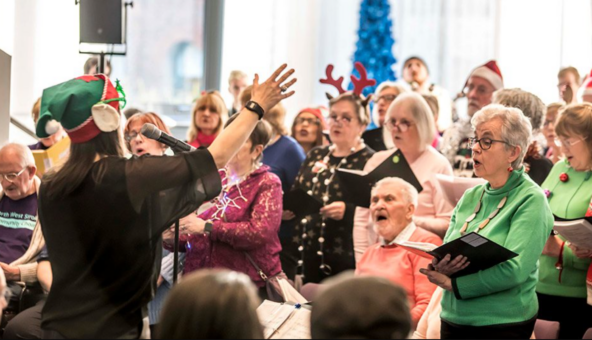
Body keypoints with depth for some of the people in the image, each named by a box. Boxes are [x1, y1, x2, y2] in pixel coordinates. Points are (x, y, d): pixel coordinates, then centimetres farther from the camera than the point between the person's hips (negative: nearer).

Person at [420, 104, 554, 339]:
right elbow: (443, 255, 7)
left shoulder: (531, 200, -11)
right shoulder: (470, 197, 8)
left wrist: (452, 284, -19)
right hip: (453, 319, 6)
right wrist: (441, 268, -16)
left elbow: (514, 269, -21)